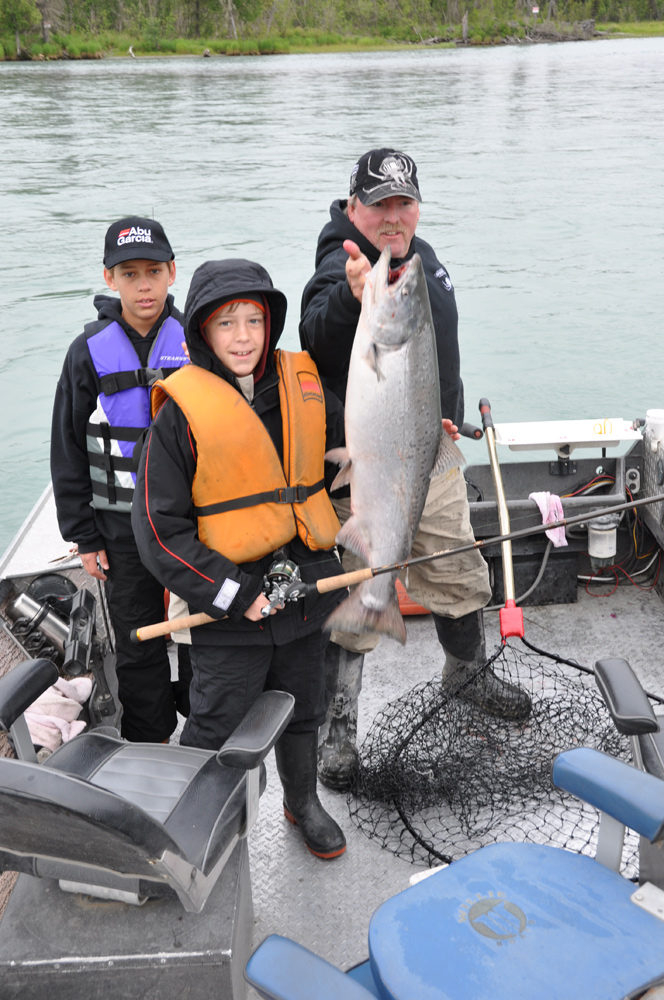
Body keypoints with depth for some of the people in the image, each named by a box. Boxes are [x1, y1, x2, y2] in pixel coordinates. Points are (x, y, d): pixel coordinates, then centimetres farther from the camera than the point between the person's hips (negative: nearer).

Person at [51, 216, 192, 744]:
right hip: (124, 527, 0)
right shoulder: (90, 352, -5)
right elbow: (68, 449, 0)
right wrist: (84, 535, -1)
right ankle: (149, 746, 29)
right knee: (138, 643, 10)